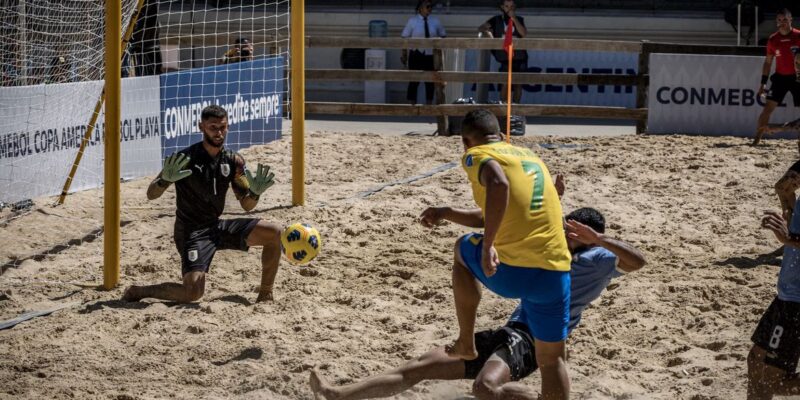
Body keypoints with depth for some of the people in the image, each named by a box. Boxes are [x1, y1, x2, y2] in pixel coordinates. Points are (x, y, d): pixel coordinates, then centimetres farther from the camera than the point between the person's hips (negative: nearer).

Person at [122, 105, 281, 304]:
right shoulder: (186, 159, -14)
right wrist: (165, 180, -35)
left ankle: (265, 295, 8)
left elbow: (246, 205, 7)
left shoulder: (234, 161, 2)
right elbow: (151, 194, -13)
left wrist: (255, 192, -16)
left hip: (218, 226, 6)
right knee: (193, 292, -23)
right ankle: (137, 292, 0)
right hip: (192, 232, -6)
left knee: (274, 234, -7)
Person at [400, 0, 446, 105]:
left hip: (431, 55, 3)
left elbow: (443, 36, 12)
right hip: (416, 55, -3)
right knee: (414, 80, 0)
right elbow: (404, 38, -2)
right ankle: (412, 104, 8)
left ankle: (429, 104, 21)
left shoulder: (435, 21, 3)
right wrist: (404, 54, -4)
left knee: (430, 81, 9)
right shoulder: (412, 21, -5)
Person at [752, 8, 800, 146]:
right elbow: (768, 62, 9)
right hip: (780, 77, 2)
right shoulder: (773, 40, 2)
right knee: (768, 107, -6)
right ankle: (757, 139, -4)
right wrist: (763, 83, 6)